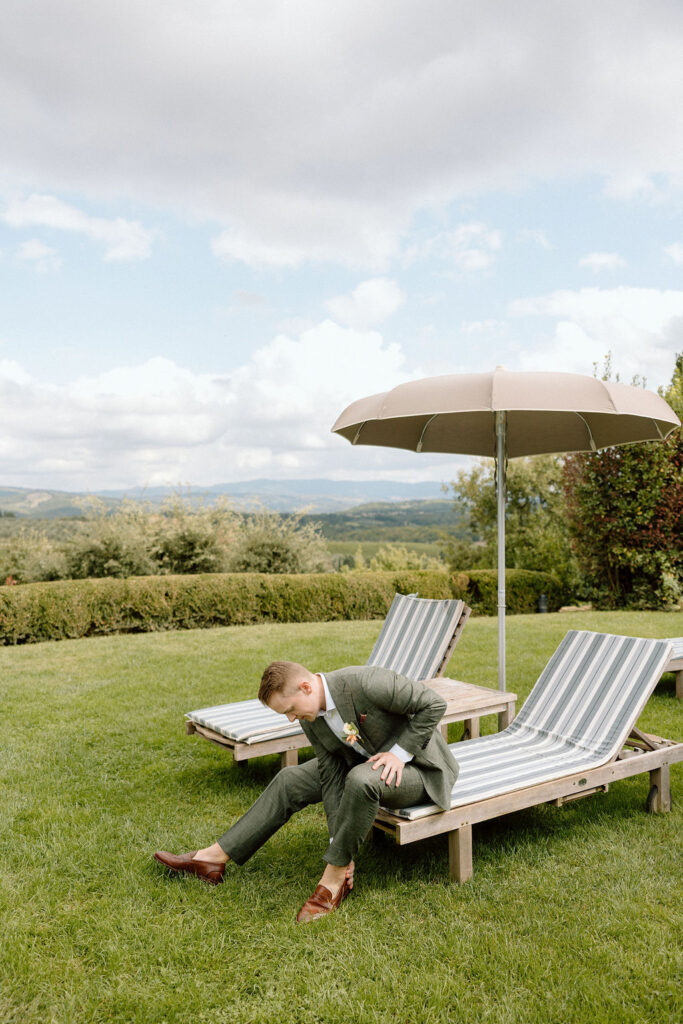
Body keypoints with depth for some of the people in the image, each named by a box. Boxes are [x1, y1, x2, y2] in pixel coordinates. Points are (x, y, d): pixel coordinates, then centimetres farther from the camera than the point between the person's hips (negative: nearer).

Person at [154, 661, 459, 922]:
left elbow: (434, 703, -26)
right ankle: (214, 858, 6)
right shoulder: (312, 721, -8)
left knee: (361, 779, -38)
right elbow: (332, 780, -6)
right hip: (363, 762, 7)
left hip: (419, 768, -7)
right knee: (290, 781, -1)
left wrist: (399, 752, -24)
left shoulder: (365, 683, -32)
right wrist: (340, 846, -10)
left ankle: (333, 879, -17)